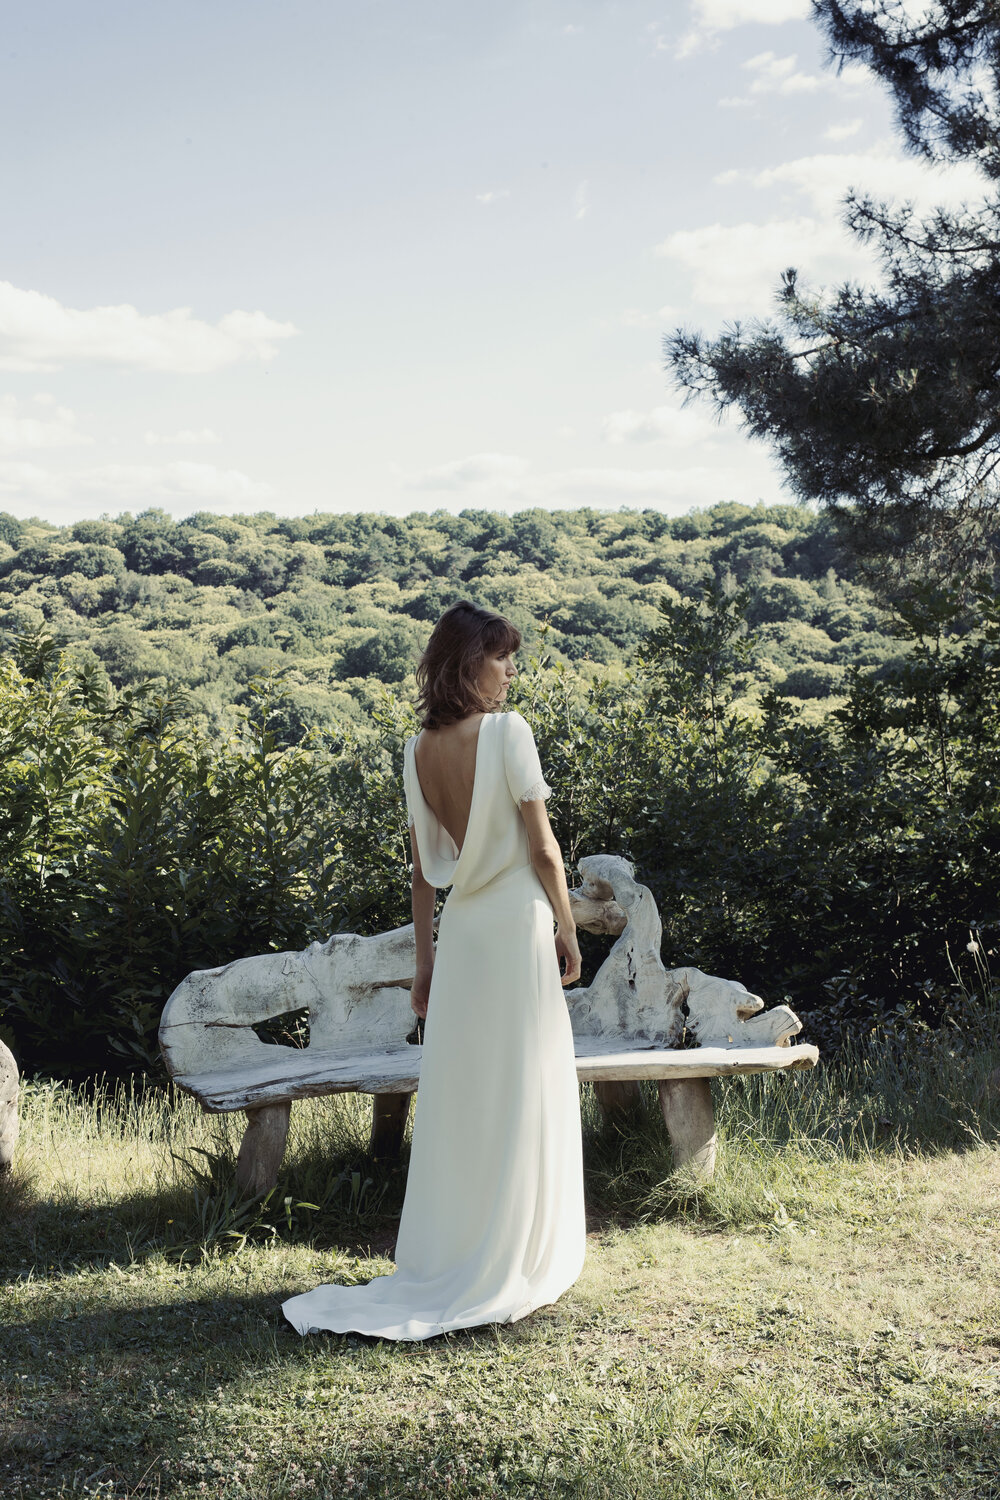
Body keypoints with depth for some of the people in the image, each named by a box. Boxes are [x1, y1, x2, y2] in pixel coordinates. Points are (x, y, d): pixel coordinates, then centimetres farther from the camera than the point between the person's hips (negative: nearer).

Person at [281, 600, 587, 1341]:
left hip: (460, 927, 6)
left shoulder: (419, 750, 5)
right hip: (518, 921, -5)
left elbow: (423, 868, 9)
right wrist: (568, 927, -1)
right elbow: (542, 846, -12)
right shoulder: (508, 730, -12)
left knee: (457, 1086, 12)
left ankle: (446, 1250, 19)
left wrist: (424, 960, 14)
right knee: (526, 1085, 4)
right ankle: (519, 1246, 13)